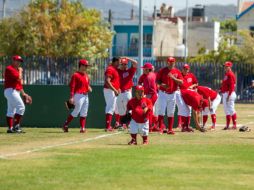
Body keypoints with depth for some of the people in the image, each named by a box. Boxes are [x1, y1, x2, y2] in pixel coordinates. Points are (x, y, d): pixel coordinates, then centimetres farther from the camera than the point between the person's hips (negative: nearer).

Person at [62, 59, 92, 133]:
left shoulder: (86, 75, 16)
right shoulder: (76, 75, -9)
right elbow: (72, 86, -14)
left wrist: (89, 88, 3)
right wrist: (71, 97, -21)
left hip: (86, 96, 8)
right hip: (79, 95, -8)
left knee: (84, 113, 6)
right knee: (76, 111, -9)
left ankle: (82, 128, 8)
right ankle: (65, 125, 1)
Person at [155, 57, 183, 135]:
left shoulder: (177, 72, 4)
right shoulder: (162, 71, -1)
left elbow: (181, 82, -3)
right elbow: (157, 81, 0)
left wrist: (173, 78, -17)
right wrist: (162, 84, -20)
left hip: (172, 94, 2)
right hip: (163, 93, -2)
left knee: (171, 113, 6)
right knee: (161, 111, -8)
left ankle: (170, 129, 9)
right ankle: (160, 127, -4)